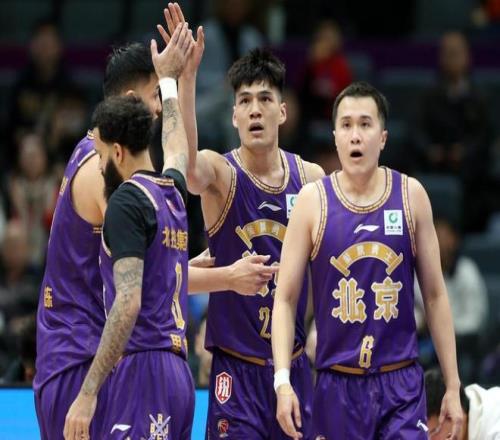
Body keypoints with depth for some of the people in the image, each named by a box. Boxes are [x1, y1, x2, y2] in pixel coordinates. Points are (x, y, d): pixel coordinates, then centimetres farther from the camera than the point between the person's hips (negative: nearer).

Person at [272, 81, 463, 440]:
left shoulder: (411, 195, 2)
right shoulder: (313, 201, -1)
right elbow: (286, 299, 0)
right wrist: (283, 380, -12)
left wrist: (453, 385, 4)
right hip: (337, 385, 0)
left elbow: (435, 295, 7)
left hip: (402, 385, 0)